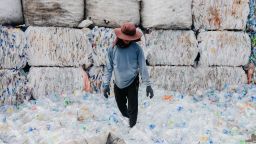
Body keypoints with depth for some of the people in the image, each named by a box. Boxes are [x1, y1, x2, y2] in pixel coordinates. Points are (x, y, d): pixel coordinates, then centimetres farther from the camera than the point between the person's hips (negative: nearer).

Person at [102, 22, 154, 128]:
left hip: (132, 83, -3)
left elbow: (142, 67, -9)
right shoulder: (112, 50, -9)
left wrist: (148, 84, -11)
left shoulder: (136, 49, -13)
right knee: (121, 105, 21)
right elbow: (108, 68, -1)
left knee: (132, 109, -1)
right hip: (118, 84, 3)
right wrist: (106, 84, -5)